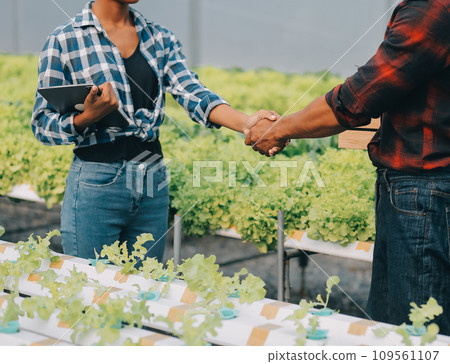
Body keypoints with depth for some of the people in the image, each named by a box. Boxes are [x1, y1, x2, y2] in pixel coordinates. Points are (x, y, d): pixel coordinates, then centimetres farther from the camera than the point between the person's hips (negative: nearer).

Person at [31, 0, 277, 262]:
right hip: (96, 184, -4)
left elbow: (193, 93, -5)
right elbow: (42, 125, -3)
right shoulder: (64, 41, -3)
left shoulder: (161, 39, 9)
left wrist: (246, 122, -23)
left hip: (154, 186, 4)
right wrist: (88, 117, -23)